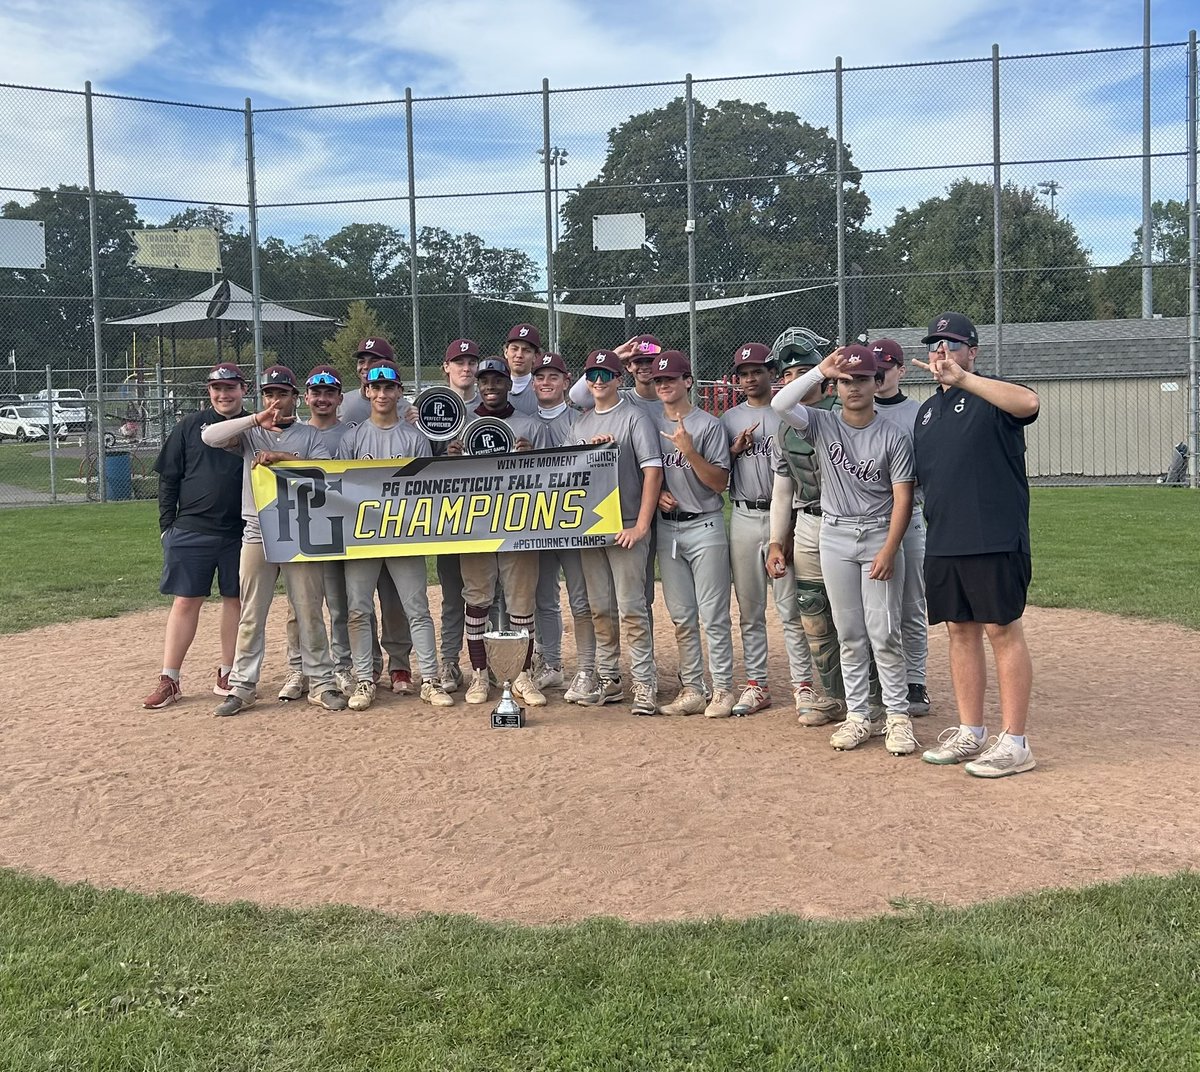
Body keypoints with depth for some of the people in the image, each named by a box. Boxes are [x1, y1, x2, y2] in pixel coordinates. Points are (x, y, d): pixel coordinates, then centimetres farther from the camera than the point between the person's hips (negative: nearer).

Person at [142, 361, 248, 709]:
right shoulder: (189, 427, 4)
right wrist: (167, 524, 0)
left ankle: (227, 675, 18)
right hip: (191, 531, 0)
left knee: (236, 600, 7)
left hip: (240, 533, 1)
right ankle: (169, 680, 7)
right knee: (185, 601, 2)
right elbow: (168, 479, 5)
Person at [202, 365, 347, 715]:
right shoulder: (249, 433, 9)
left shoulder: (310, 435, 8)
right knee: (251, 616, 4)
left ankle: (321, 683, 11)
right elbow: (209, 436, -10)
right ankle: (243, 687, 10)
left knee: (310, 613, 3)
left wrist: (282, 458, -17)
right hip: (257, 535, 1)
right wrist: (256, 420, -18)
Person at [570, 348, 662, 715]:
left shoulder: (634, 417, -4)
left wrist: (641, 526, -18)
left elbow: (653, 471, -11)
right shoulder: (580, 422, 15)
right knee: (600, 609, 10)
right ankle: (607, 680, 19)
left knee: (631, 608, -7)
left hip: (625, 528, -6)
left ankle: (644, 685, -2)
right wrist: (591, 448, -8)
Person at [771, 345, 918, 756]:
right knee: (849, 634, 7)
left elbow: (902, 499, -7)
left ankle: (898, 716, 6)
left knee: (883, 633, -4)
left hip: (879, 537, -2)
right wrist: (821, 370, -17)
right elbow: (779, 405, -16)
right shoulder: (822, 424, 2)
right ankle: (857, 715, 14)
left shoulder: (893, 437, -4)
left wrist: (889, 550, -16)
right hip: (835, 537, 2)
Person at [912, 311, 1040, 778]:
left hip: (994, 541, -7)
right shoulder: (927, 410, 19)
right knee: (960, 631, 11)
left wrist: (963, 378, -27)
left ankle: (1014, 742, 1)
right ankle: (970, 733, 20)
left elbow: (1028, 402, -26)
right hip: (942, 544, 7)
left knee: (1002, 631, -4)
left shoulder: (989, 396, -2)